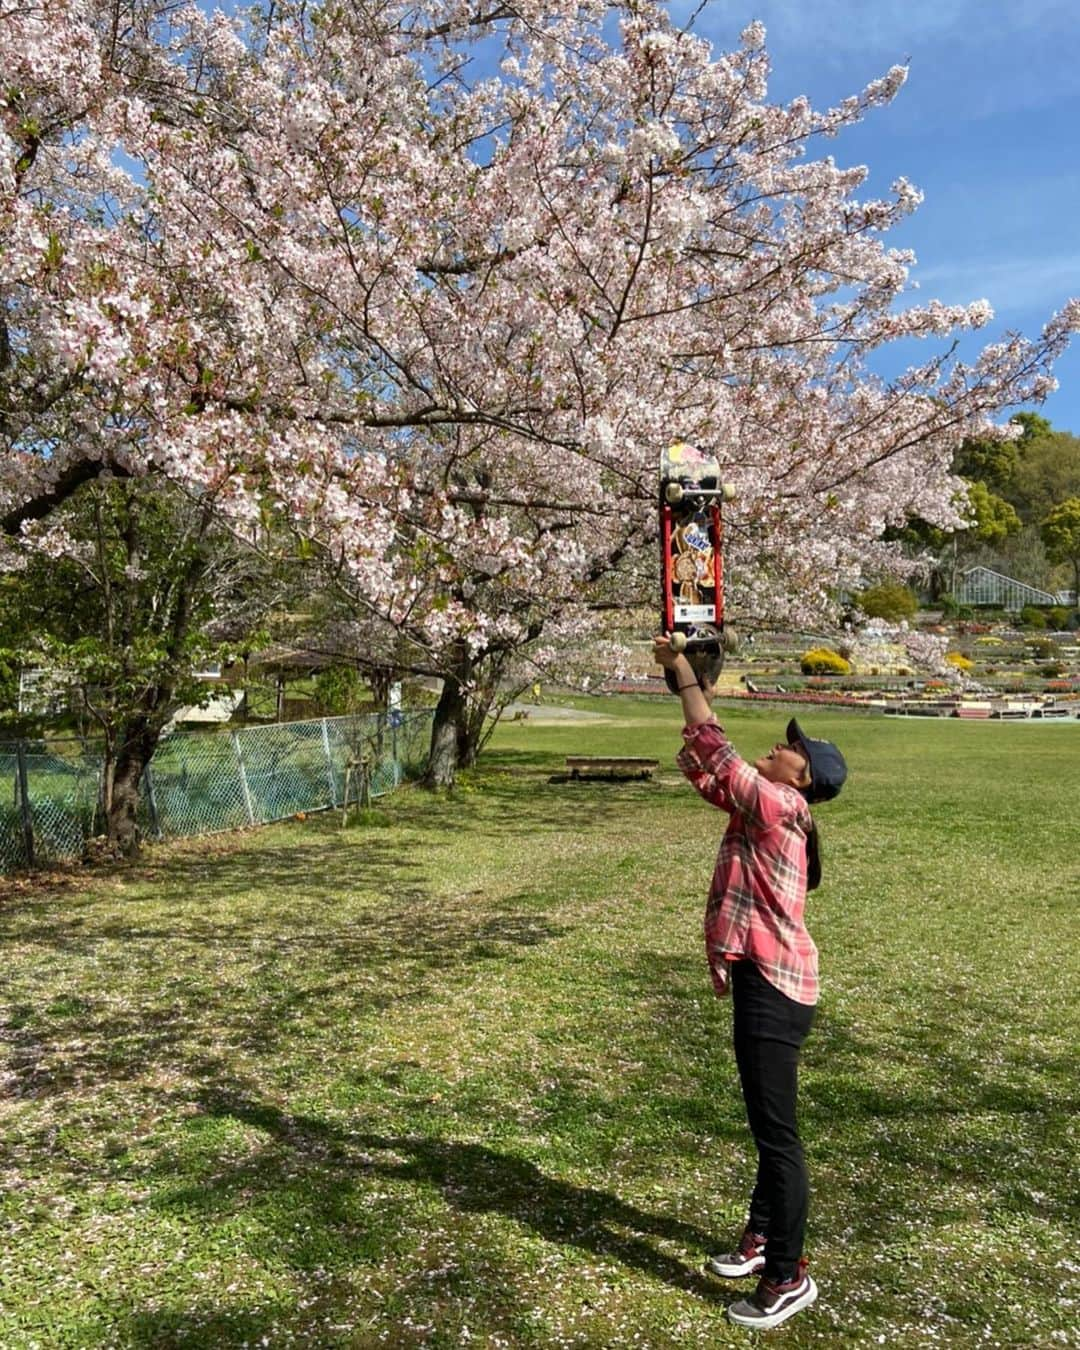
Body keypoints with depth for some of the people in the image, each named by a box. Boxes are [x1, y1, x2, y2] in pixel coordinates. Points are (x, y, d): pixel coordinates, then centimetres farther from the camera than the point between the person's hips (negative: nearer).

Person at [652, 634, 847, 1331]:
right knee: (768, 1123, 21)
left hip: (774, 986, -10)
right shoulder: (761, 807, 10)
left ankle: (789, 1277, 12)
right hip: (764, 981, 10)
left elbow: (714, 753, -20)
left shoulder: (777, 806, -16)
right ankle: (763, 1238, 37)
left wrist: (683, 672, -13)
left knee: (777, 1132, -1)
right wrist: (696, 688, 7)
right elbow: (704, 765, 14)